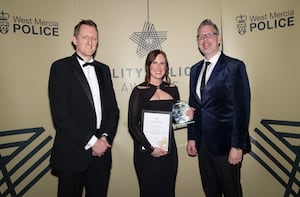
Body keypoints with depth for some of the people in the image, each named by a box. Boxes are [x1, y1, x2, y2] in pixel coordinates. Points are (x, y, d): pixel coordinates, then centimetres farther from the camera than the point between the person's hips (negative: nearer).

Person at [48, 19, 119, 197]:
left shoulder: (104, 69, 12)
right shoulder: (61, 67, -5)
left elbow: (113, 108, 9)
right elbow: (60, 114, -13)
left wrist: (105, 137, -5)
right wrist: (91, 141, -13)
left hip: (101, 152, 5)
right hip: (72, 155, -4)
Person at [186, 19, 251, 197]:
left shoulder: (235, 66, -8)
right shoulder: (196, 69, 11)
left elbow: (242, 108, -13)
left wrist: (237, 146, -15)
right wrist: (192, 138, 10)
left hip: (225, 143, -6)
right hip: (203, 143, 6)